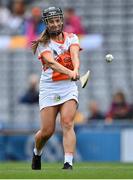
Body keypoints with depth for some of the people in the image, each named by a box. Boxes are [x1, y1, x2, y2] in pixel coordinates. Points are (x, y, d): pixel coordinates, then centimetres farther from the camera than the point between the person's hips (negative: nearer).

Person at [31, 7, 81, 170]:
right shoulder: (43, 43, -2)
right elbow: (51, 62, -21)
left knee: (67, 123, -18)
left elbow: (74, 54, -15)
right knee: (47, 130, -2)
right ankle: (37, 153, 29)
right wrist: (69, 72, -39)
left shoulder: (71, 38, 6)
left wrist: (76, 70, -37)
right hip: (49, 88, -1)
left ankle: (68, 163, -25)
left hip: (69, 86, 1)